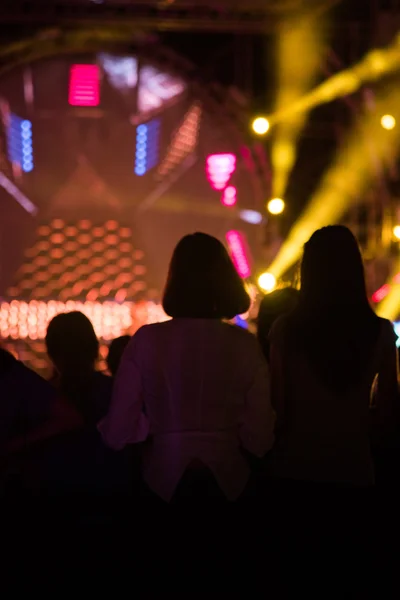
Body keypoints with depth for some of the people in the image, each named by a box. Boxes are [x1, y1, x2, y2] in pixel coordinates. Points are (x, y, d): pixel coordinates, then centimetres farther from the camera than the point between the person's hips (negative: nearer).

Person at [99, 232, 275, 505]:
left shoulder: (147, 340, -11)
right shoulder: (245, 345, -9)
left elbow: (117, 433, -10)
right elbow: (259, 438, -7)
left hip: (164, 479, 0)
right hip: (227, 480, 1)